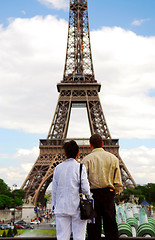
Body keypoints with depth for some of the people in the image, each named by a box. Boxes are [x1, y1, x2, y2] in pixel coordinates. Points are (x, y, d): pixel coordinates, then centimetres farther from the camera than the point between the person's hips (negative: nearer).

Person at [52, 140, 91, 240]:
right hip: (77, 207, -3)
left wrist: (54, 205, 18)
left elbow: (54, 189, 8)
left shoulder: (58, 168, 4)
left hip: (61, 208, 3)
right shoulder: (80, 167, -8)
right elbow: (85, 189, -12)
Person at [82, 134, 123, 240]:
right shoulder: (113, 158, 6)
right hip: (108, 192, 2)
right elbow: (117, 180, 6)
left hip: (93, 193, -2)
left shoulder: (87, 159, -1)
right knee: (110, 223, 8)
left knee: (95, 225, 5)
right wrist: (117, 192, 15)